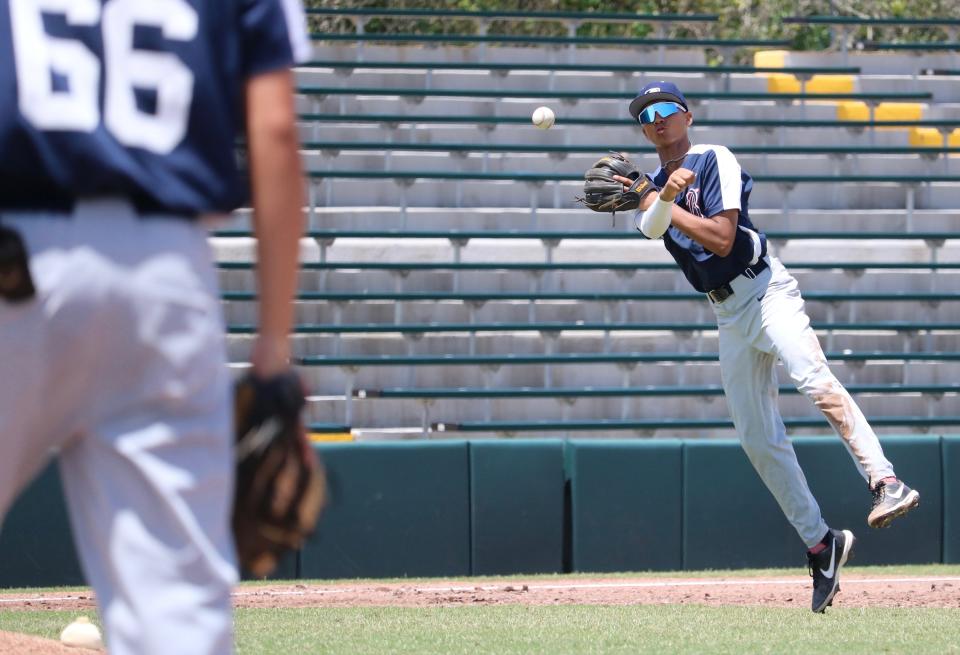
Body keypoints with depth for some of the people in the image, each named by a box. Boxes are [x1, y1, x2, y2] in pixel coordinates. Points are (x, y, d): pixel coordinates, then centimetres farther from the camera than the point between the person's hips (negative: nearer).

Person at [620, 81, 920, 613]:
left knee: (812, 377, -31)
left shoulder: (715, 160, -2)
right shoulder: (649, 188, 14)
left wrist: (657, 203, -13)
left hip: (765, 290, -6)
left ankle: (885, 482, -43)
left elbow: (722, 238, -14)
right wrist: (663, 198, -31)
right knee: (758, 440, 2)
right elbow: (652, 227, -10)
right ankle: (820, 544, 10)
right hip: (728, 316, 6)